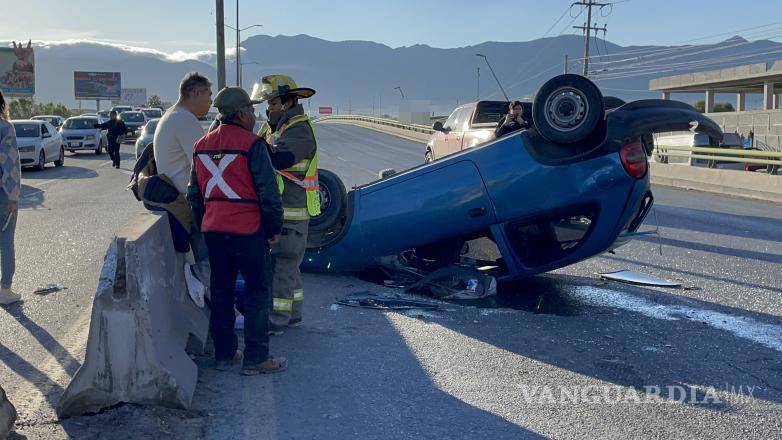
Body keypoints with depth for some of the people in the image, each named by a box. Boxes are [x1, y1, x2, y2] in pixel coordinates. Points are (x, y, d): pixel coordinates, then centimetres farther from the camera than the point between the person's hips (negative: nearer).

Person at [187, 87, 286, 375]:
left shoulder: (202, 145, 10)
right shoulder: (251, 144, -12)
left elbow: (195, 193, 16)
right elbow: (268, 192, -14)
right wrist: (275, 228, -4)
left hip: (213, 230, 7)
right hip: (247, 231, -7)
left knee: (221, 290, 15)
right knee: (258, 291, 3)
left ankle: (223, 354, 21)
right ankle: (255, 359, 5)